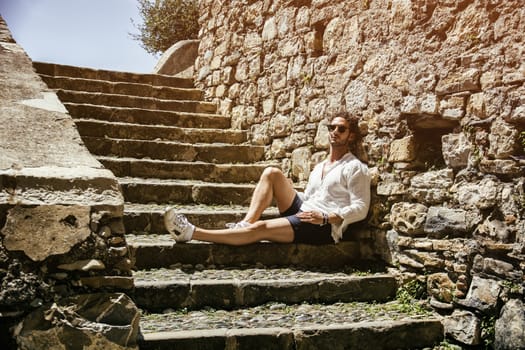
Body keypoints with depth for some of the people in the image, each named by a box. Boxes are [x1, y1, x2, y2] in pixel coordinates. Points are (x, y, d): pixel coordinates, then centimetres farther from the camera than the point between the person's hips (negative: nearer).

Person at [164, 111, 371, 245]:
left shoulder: (355, 168, 1)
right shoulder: (319, 167, 25)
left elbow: (360, 208, -9)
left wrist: (325, 217, -20)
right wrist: (289, 191, 6)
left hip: (325, 228, -8)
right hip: (302, 212, 8)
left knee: (260, 228, -26)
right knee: (272, 173, -7)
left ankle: (191, 233, -29)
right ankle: (245, 223, -18)